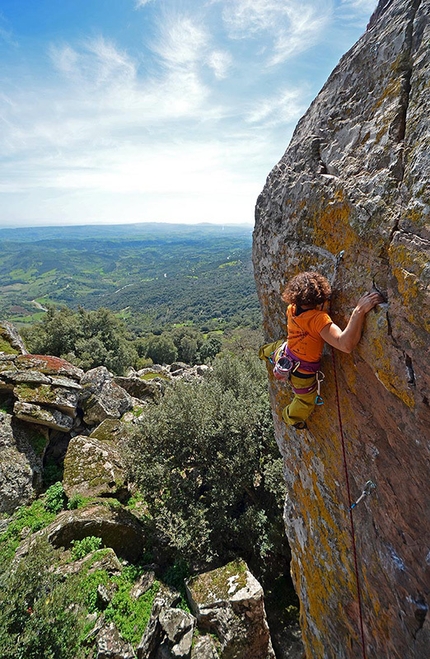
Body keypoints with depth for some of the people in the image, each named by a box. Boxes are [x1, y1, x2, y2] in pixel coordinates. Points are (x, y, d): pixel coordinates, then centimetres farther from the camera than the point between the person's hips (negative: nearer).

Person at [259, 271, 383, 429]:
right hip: (302, 371, -6)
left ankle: (264, 352, 78)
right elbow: (346, 345, -49)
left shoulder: (291, 309, -16)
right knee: (306, 401, 27)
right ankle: (291, 418, 57)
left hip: (285, 356, 6)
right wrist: (359, 311, -52)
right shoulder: (319, 318, -39)